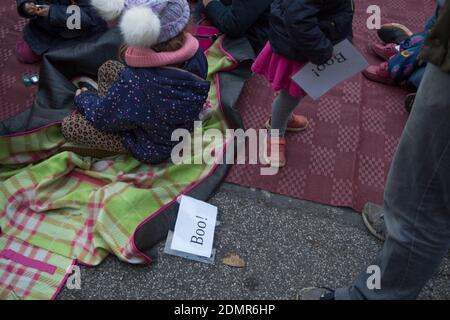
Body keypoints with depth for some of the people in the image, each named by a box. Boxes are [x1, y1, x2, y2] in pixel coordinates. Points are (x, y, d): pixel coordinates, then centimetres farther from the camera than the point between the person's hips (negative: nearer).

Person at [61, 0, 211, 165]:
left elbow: (102, 117, -18)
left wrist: (84, 99, 2)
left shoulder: (135, 81, -40)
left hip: (152, 148, -6)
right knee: (108, 68, 10)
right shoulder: (195, 53, -23)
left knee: (69, 126, 3)